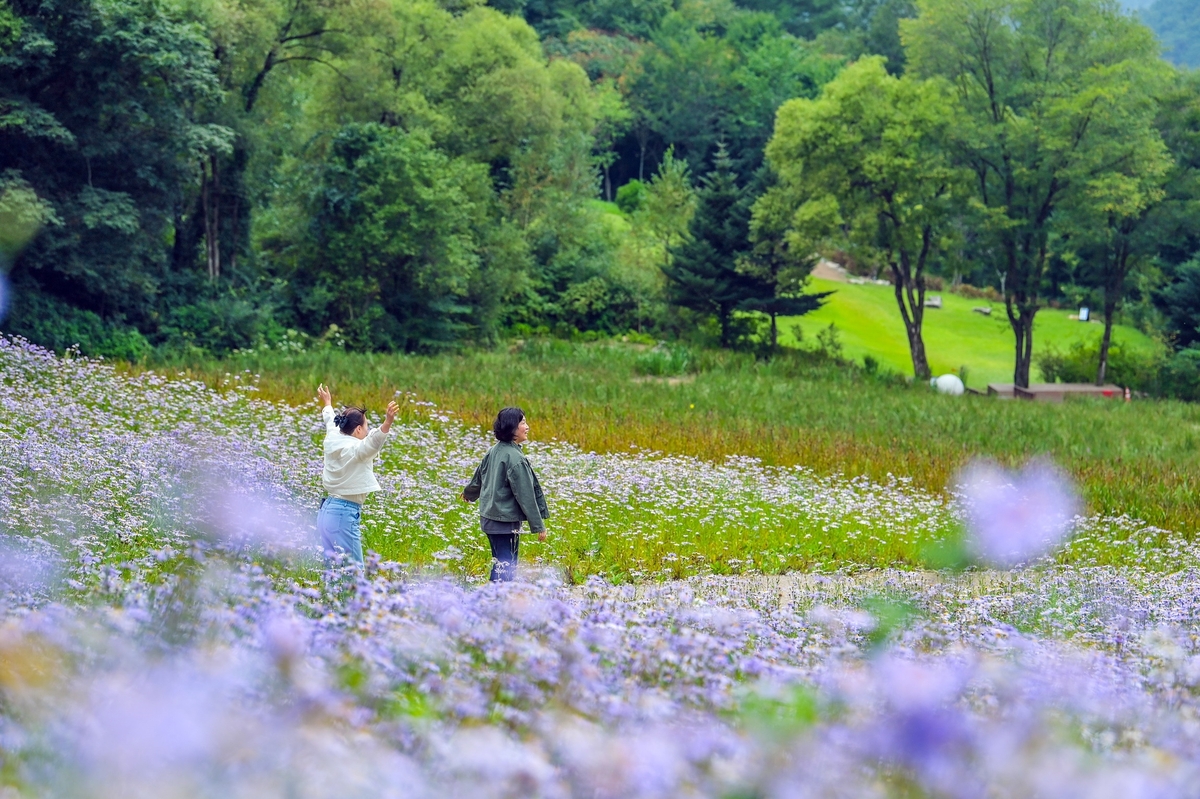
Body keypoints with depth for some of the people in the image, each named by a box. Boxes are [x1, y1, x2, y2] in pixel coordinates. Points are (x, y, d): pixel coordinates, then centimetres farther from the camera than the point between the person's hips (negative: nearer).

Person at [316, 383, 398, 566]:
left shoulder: (333, 440, 8)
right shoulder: (355, 448, -16)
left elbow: (330, 421, 29)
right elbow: (373, 441, -37)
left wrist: (328, 404, 49)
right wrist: (388, 422, -53)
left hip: (326, 510, 9)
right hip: (344, 514, -9)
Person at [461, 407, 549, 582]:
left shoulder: (494, 451, 5)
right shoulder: (515, 458, -21)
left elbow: (479, 476, 23)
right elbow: (525, 495, -20)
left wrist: (469, 493, 45)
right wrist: (538, 526, -14)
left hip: (489, 519, 9)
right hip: (506, 521, -9)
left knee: (500, 564, 18)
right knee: (506, 567, -5)